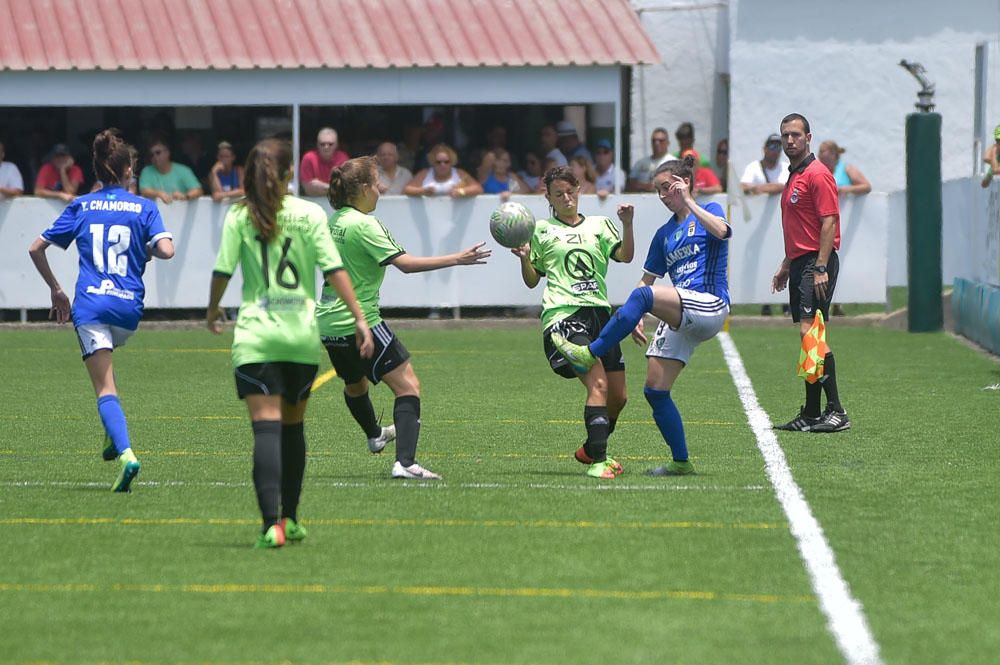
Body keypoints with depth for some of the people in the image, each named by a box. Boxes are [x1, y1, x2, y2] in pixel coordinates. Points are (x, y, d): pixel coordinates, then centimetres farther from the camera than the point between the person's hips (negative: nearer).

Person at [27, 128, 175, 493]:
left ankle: (125, 453, -25)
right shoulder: (144, 207, 4)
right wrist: (148, 250, 13)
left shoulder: (81, 206, 8)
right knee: (104, 366, 32)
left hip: (90, 303, -1)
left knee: (105, 387, -6)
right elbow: (166, 250, -11)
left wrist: (56, 291, 18)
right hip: (129, 306, 1)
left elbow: (36, 248, 8)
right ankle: (112, 436, 24)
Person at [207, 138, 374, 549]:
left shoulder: (239, 216, 0)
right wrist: (359, 318, -2)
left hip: (256, 335, -2)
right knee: (293, 427, 18)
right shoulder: (309, 214, 2)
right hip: (302, 334, 2)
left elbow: (222, 270, 0)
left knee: (267, 429, -9)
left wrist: (213, 310, 19)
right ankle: (289, 519, 26)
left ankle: (272, 524, -23)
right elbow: (334, 270, -4)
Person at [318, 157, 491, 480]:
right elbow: (405, 263, -23)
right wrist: (457, 259, -20)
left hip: (329, 322, 9)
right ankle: (405, 462, -23)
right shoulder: (364, 225, -18)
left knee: (355, 383, 33)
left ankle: (375, 435, 60)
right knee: (407, 385, -9)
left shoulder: (334, 220, 8)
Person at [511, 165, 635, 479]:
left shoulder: (599, 225, 18)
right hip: (562, 314, -5)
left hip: (599, 311, 5)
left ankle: (590, 450, 30)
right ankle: (597, 461, -23)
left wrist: (627, 224, -12)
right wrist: (524, 259, -6)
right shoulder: (542, 230, 12)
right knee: (598, 384, -22)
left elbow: (625, 256, 3)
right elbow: (532, 280, 14)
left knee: (618, 396, 7)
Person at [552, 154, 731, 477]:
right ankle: (681, 462, 6)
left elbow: (721, 231, -19)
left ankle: (590, 354, -25)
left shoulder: (708, 210, 6)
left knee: (643, 295, -30)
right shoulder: (664, 234, 22)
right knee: (655, 391, -3)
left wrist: (688, 203, -17)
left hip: (710, 308, -8)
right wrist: (635, 317, 10)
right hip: (678, 320, 8)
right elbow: (648, 277, 25)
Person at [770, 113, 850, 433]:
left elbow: (829, 222, -16)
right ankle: (811, 414, 10)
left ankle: (836, 412, -18)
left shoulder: (817, 174, -10)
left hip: (816, 263, -10)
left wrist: (821, 268, -22)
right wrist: (786, 266, 25)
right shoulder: (794, 176, 19)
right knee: (808, 337, 9)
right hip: (800, 263, 10)